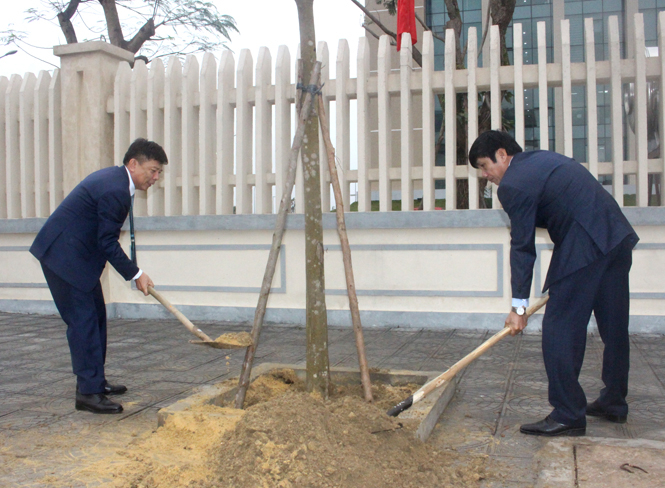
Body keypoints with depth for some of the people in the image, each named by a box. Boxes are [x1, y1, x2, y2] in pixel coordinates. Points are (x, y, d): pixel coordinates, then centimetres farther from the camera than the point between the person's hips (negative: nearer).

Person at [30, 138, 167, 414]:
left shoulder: (115, 178, 9)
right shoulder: (114, 190, -24)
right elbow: (107, 243, -20)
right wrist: (135, 274, -13)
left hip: (78, 254, 11)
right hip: (64, 255, -11)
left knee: (96, 316, 14)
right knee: (83, 320, -10)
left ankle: (95, 380, 24)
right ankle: (88, 392, -5)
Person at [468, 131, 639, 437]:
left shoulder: (513, 184, -7)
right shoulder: (542, 158, 21)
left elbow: (522, 247, -8)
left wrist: (519, 305, -2)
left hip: (585, 247, -10)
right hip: (618, 238, 10)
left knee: (559, 330, -4)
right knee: (614, 327, 17)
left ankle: (568, 416, 1)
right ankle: (613, 403, 31)